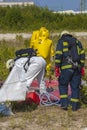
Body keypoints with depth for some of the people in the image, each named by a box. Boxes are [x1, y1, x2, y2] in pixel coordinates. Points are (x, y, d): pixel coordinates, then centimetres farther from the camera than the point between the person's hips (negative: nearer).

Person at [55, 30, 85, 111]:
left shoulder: (61, 41, 7)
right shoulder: (77, 41, 19)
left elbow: (58, 55, -4)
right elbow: (82, 55, 14)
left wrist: (57, 67, -3)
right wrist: (82, 67, 15)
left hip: (66, 67, -3)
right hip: (77, 68, 3)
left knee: (63, 85, 12)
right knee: (75, 87, 8)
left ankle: (64, 103, 4)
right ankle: (74, 106, 9)